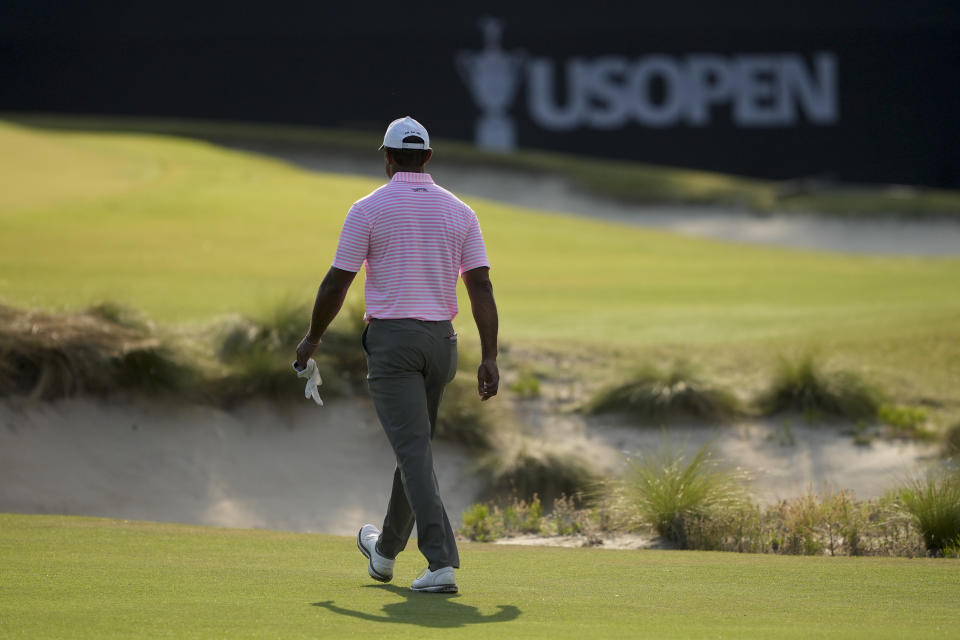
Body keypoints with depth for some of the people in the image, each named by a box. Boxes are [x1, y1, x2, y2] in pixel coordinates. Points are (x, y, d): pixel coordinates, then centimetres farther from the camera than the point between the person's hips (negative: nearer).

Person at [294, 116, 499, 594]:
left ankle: (442, 561, -22)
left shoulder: (369, 209, -5)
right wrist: (489, 358, 0)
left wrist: (312, 339, 11)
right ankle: (386, 551, 37)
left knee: (414, 451, -9)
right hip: (441, 340, 5)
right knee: (416, 448, 20)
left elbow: (336, 284, -3)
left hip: (391, 339, -5)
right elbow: (481, 287, -1)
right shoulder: (458, 211, 5)